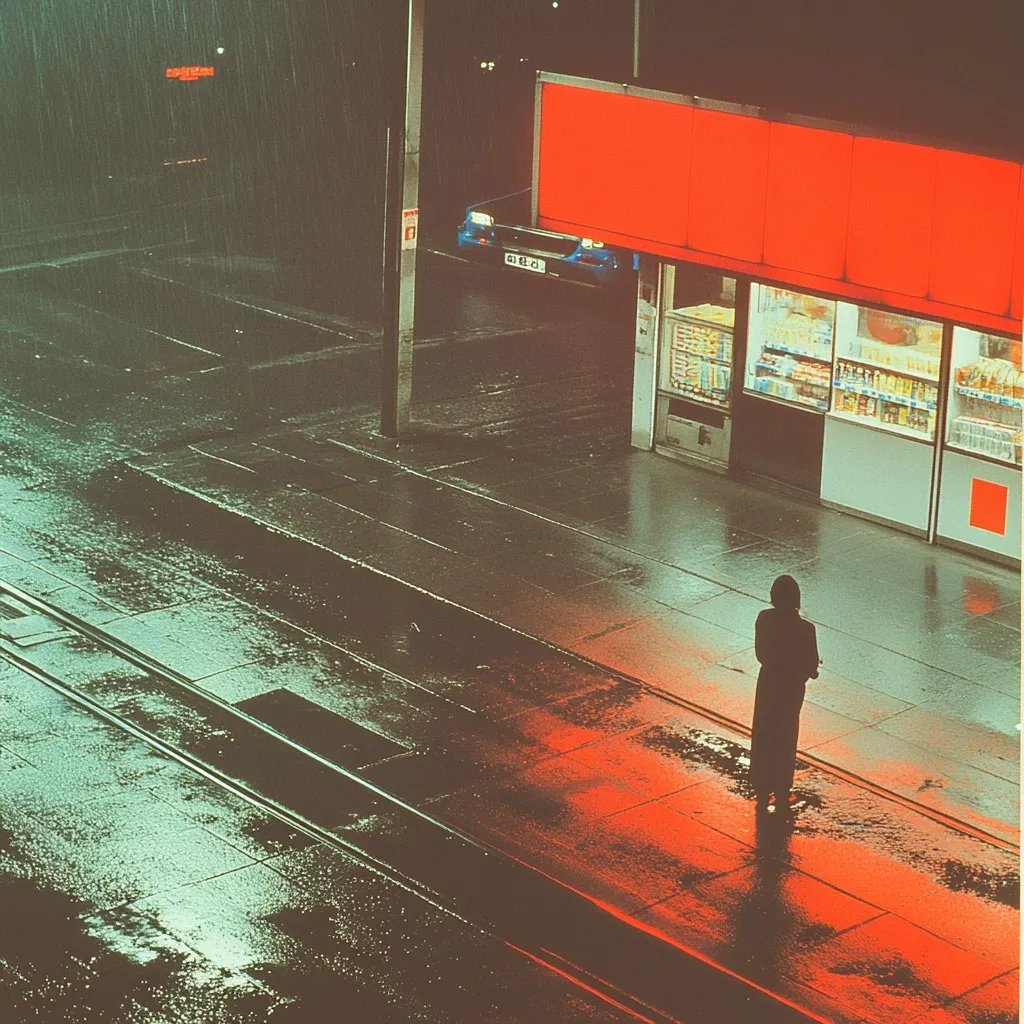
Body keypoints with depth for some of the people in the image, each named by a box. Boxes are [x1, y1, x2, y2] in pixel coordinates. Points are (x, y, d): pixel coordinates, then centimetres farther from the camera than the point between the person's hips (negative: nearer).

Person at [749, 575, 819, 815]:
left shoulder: (764, 619, -14)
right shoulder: (804, 629, -25)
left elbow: (761, 653, -1)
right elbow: (811, 667, -17)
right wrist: (812, 669, 6)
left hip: (768, 681, 3)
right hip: (791, 687, -3)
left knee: (763, 735, 19)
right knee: (784, 739, 14)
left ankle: (762, 790, 30)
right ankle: (781, 792, 27)